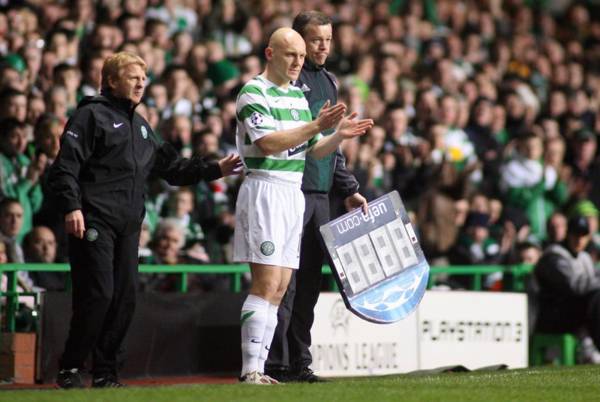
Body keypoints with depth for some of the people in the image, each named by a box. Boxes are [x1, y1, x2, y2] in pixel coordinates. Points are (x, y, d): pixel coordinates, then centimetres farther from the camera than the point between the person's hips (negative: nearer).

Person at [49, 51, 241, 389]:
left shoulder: (141, 126, 23)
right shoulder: (92, 115, -1)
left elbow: (172, 167, 27)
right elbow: (67, 164, -10)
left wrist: (215, 170, 18)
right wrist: (71, 206, -21)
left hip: (129, 226, 8)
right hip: (94, 222, -8)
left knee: (126, 298, 3)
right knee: (98, 294, -13)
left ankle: (105, 373, 11)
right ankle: (70, 369, -2)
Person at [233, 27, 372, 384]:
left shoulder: (299, 95, 17)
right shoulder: (253, 93, -8)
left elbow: (316, 150, 21)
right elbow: (268, 142, -20)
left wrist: (339, 135, 2)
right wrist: (317, 125, -23)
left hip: (293, 194, 8)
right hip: (265, 190, -8)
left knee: (279, 288, 5)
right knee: (266, 283, -14)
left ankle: (259, 369, 7)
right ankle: (250, 371, -14)